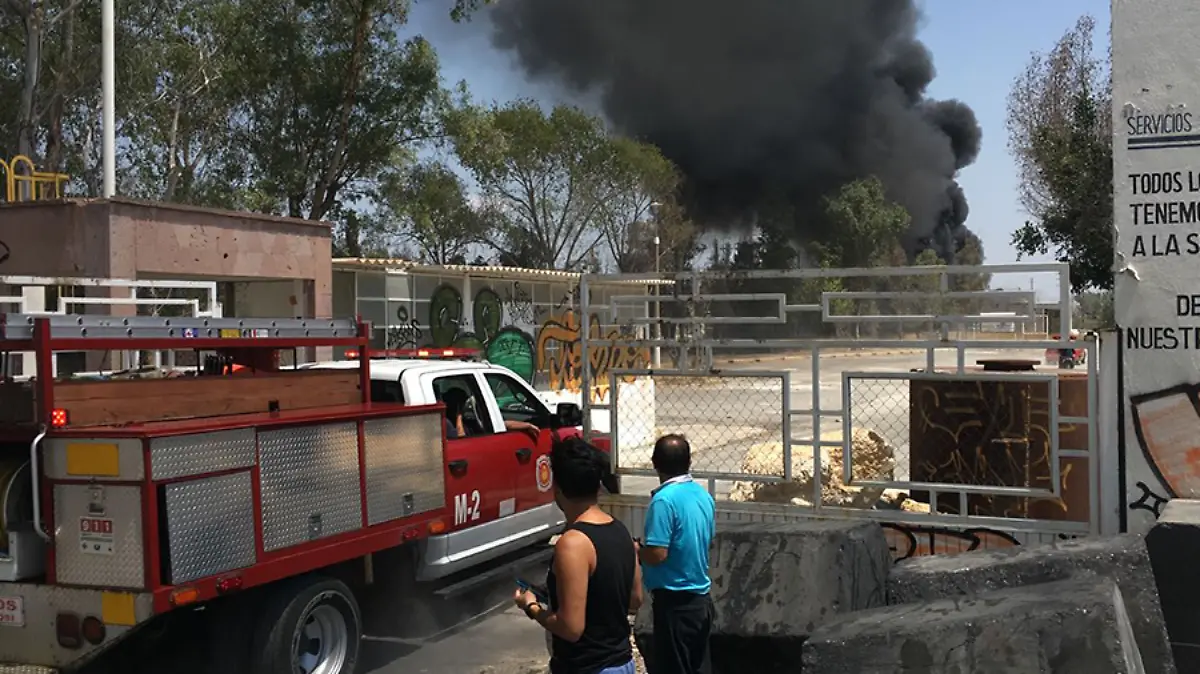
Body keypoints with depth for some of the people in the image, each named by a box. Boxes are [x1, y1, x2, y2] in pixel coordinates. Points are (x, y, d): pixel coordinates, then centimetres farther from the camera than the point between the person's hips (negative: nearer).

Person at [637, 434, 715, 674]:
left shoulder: (664, 499, -19)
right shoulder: (703, 495, 6)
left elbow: (657, 554, -24)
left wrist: (635, 550, -3)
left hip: (675, 602, -8)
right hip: (701, 599, 8)